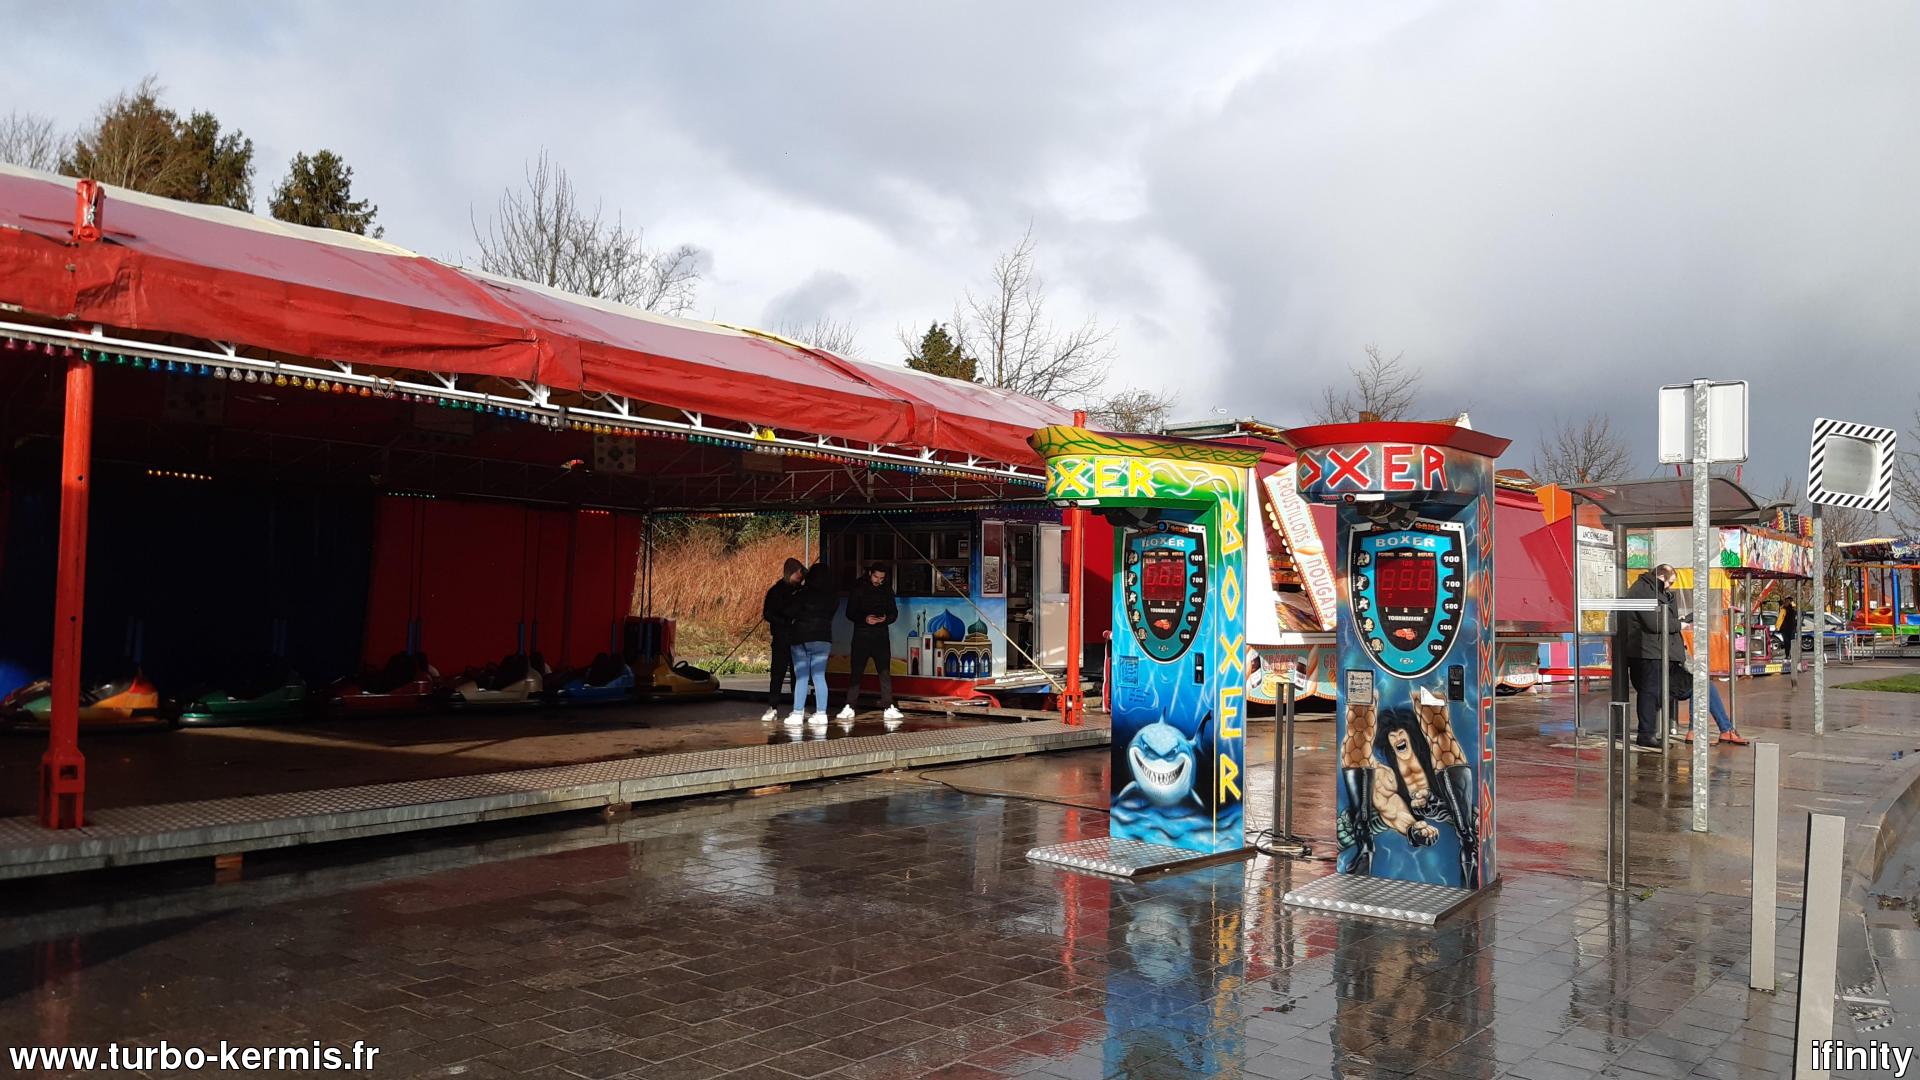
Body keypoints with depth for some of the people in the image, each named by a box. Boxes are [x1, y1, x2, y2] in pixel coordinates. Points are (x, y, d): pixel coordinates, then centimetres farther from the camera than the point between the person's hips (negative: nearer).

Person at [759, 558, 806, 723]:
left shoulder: (801, 590, 10)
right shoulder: (776, 591, -1)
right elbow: (767, 614, -6)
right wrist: (787, 622, -15)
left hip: (798, 639, 4)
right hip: (782, 639, -4)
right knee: (777, 673, -5)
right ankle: (772, 708, -2)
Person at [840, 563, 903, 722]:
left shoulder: (887, 591, 7)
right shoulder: (858, 589, 0)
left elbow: (894, 613, 10)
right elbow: (850, 613, -1)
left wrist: (885, 619, -13)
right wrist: (865, 619, -19)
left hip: (881, 636, 2)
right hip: (861, 635, -2)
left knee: (885, 672, 0)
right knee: (856, 671, -2)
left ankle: (888, 707, 3)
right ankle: (849, 707, 3)